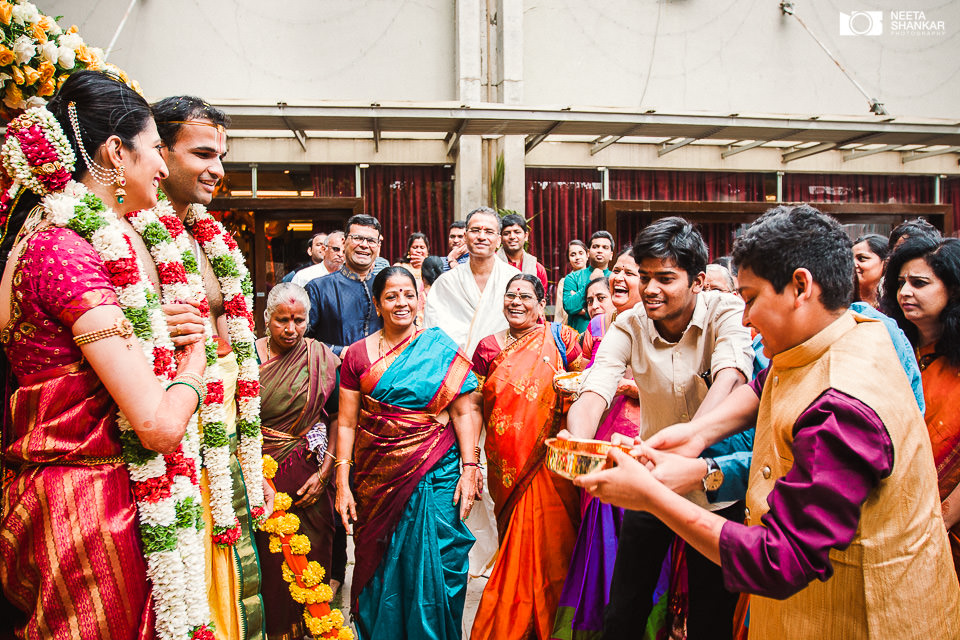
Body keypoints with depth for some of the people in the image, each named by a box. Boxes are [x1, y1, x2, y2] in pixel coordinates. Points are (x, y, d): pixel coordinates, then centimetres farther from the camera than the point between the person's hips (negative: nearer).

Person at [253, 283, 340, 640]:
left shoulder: (322, 359, -2)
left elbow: (337, 418, 0)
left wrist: (325, 471, -7)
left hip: (308, 474, 0)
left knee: (307, 555, 8)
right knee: (266, 554, 8)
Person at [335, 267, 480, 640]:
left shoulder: (442, 348, 0)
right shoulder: (357, 355, 3)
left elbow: (463, 412, -2)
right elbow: (347, 422, 2)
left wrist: (469, 469, -10)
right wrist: (342, 483, -2)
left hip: (435, 476, -1)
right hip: (377, 479, 2)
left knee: (434, 566, 2)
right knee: (380, 567, 11)